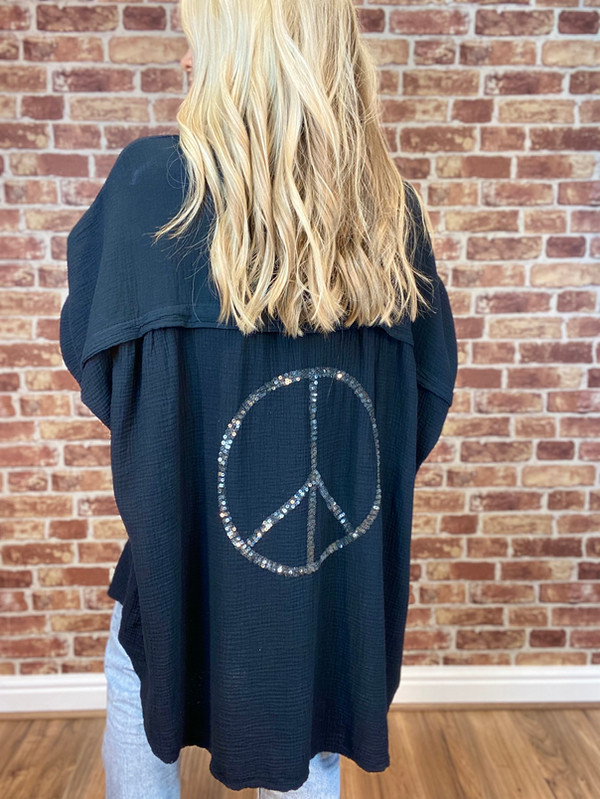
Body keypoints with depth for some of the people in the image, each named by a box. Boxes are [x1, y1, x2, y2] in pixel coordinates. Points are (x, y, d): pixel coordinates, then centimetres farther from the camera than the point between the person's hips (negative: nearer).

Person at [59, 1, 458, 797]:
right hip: (345, 542, 4)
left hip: (193, 531, -2)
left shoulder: (153, 178, -16)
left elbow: (89, 343, -4)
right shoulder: (393, 206, -5)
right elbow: (431, 379, 2)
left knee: (138, 689, 28)